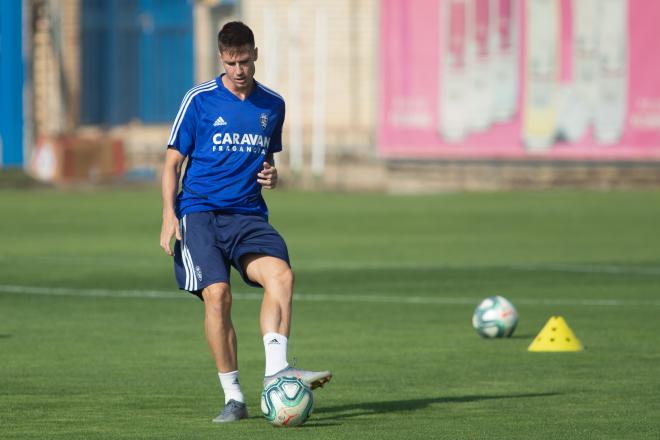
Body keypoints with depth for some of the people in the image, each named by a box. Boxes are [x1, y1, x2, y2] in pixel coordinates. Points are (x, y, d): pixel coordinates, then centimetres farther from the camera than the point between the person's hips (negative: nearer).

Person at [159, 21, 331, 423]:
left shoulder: (272, 104, 12)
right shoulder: (200, 100, 1)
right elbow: (173, 162, 4)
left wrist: (271, 175, 3)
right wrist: (169, 215, -7)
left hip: (249, 215, 3)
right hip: (200, 212, -3)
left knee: (281, 274, -25)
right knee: (217, 293, -20)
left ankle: (276, 371, -31)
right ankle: (233, 397, -11)